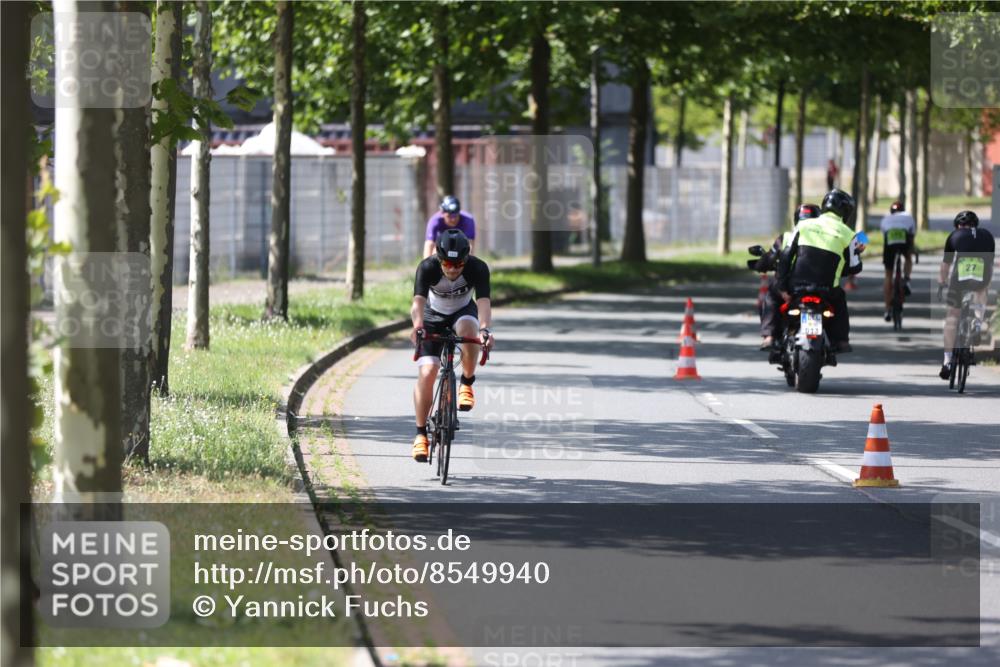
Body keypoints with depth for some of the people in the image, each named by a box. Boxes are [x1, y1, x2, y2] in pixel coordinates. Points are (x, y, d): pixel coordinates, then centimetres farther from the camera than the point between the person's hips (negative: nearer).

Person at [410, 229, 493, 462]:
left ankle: (467, 383, -13)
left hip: (463, 312, 0)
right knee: (427, 372, -16)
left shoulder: (477, 268, -29)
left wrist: (484, 329, -61)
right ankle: (421, 433, -5)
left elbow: (483, 302, -42)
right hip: (434, 316, 0)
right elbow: (418, 300, -43)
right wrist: (417, 326, -64)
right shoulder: (428, 267, -30)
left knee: (467, 328, -37)